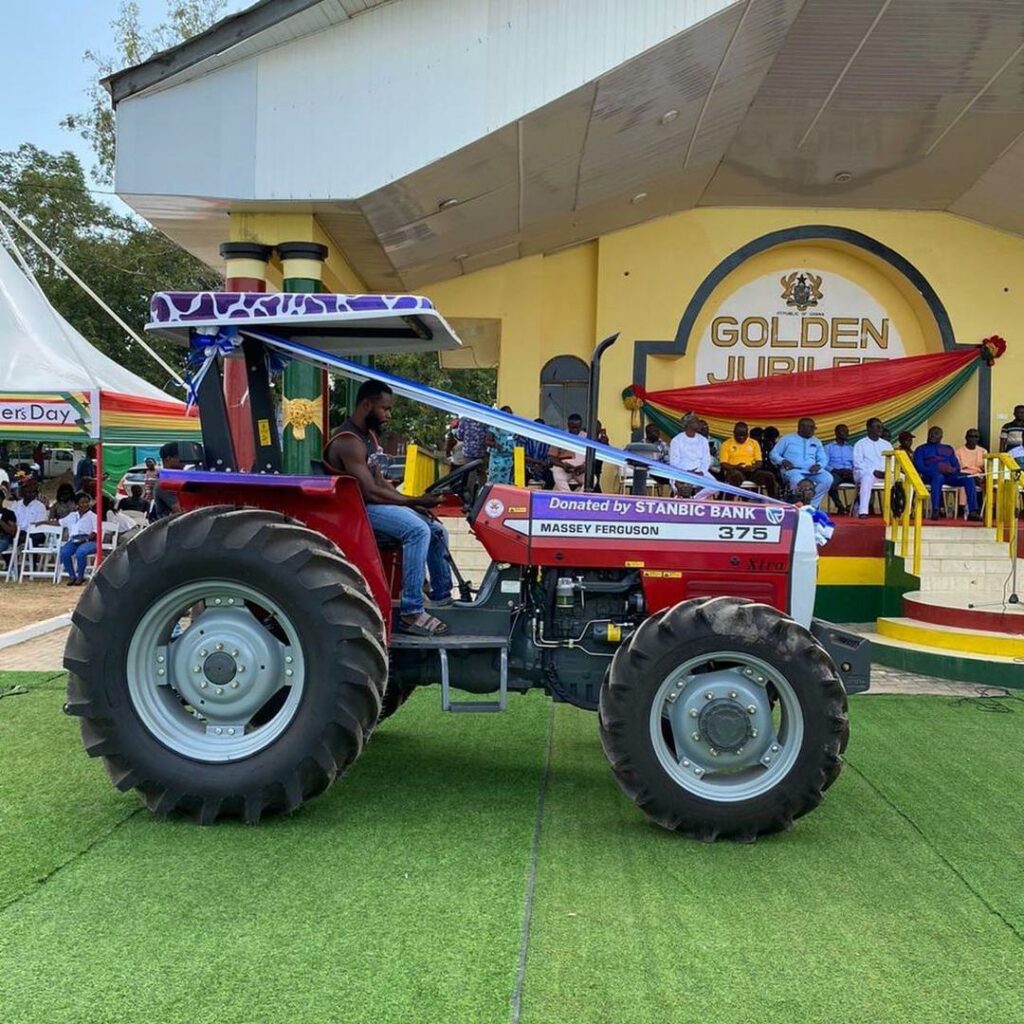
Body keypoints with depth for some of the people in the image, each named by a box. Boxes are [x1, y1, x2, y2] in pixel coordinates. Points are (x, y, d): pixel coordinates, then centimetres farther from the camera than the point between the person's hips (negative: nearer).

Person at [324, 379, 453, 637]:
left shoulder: (369, 436, 14)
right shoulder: (348, 442, -19)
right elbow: (370, 492, -25)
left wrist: (417, 503, 1)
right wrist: (416, 501, -20)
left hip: (373, 503, 10)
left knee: (436, 530, 9)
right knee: (417, 530, -29)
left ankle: (442, 597, 19)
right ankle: (410, 613, -29)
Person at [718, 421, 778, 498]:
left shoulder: (754, 443, 15)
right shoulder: (726, 444, 8)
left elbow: (760, 462, 11)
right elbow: (724, 464, 2)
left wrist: (753, 467, -12)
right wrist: (736, 467, -18)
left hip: (751, 472, 3)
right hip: (734, 471, -3)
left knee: (770, 476, -23)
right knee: (737, 476, -41)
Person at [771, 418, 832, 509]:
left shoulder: (816, 442, 22)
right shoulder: (787, 439, 11)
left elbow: (823, 458, 18)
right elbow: (774, 453, 8)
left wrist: (818, 465, -6)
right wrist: (782, 461, -13)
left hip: (811, 471, 4)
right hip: (793, 470, -4)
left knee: (828, 478, -27)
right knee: (799, 482, -41)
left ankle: (812, 505, -22)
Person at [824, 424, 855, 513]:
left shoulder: (851, 448, 26)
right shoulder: (828, 447, 12)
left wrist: (852, 471, -8)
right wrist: (837, 471, -17)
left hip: (849, 473, 4)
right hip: (835, 473, -3)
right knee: (830, 482, -41)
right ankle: (840, 506, -22)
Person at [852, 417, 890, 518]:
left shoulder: (887, 444, 20)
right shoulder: (860, 444, 7)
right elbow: (858, 463, -4)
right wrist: (873, 471, -17)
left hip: (885, 474, 4)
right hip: (866, 473, -4)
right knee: (867, 478, -41)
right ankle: (863, 511, -48)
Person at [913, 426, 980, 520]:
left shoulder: (948, 449, 29)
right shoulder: (921, 449, 16)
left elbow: (957, 466, 19)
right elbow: (919, 466, -1)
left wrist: (953, 470, -8)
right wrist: (937, 471, -16)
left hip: (949, 476, 4)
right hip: (930, 476, -4)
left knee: (968, 478, -24)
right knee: (938, 477, -40)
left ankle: (972, 511, -31)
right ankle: (935, 511, -48)